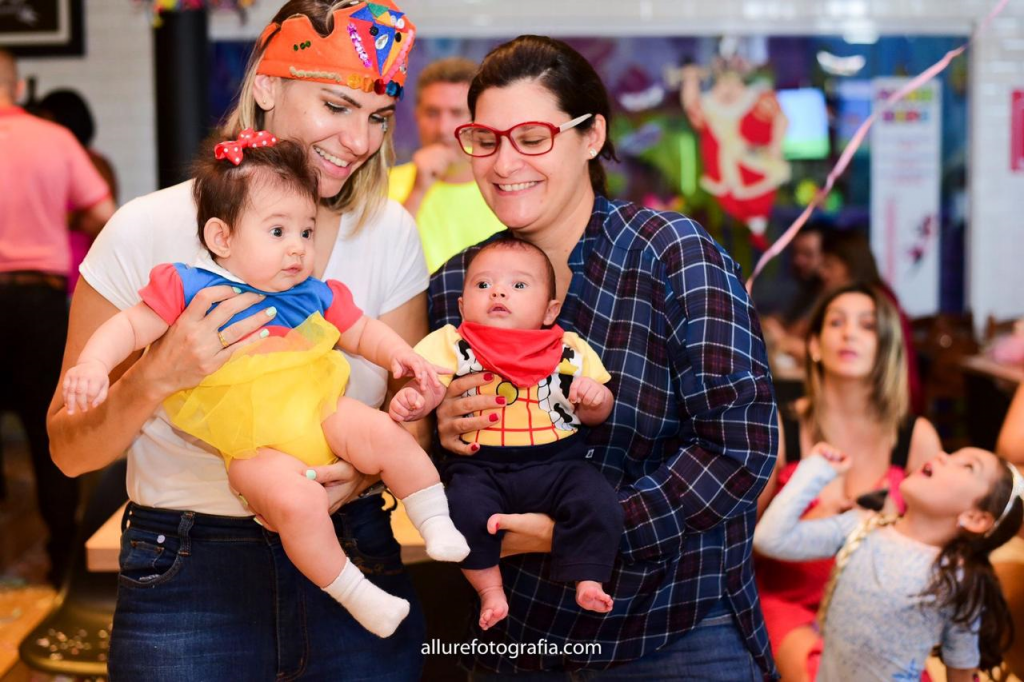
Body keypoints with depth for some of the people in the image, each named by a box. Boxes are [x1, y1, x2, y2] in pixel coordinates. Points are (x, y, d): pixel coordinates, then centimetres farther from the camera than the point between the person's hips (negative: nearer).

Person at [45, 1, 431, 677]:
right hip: (186, 577, -2)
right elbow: (70, 451, -8)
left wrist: (366, 468, -19)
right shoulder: (147, 232, -10)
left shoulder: (390, 234, -2)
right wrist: (157, 379, -26)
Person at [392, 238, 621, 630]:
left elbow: (595, 416, 15)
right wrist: (412, 400, -27)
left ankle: (587, 580, -6)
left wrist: (595, 398, -8)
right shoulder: (454, 346, 7)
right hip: (480, 466, -1)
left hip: (557, 462, 1)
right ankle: (489, 588, -8)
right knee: (464, 509, -28)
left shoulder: (569, 351, 10)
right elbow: (429, 386, -4)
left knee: (598, 503, -22)